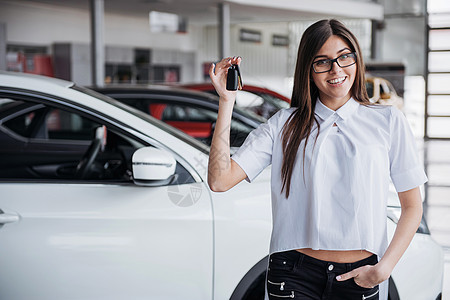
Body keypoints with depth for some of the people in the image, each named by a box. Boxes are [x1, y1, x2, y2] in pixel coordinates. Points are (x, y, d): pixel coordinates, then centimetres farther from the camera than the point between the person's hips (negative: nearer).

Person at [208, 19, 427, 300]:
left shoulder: (388, 121, 3)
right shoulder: (284, 125, 2)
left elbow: (412, 207, 4)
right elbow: (220, 180, -7)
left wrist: (384, 268, -9)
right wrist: (227, 100, -9)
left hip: (359, 277, 1)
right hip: (295, 276, 0)